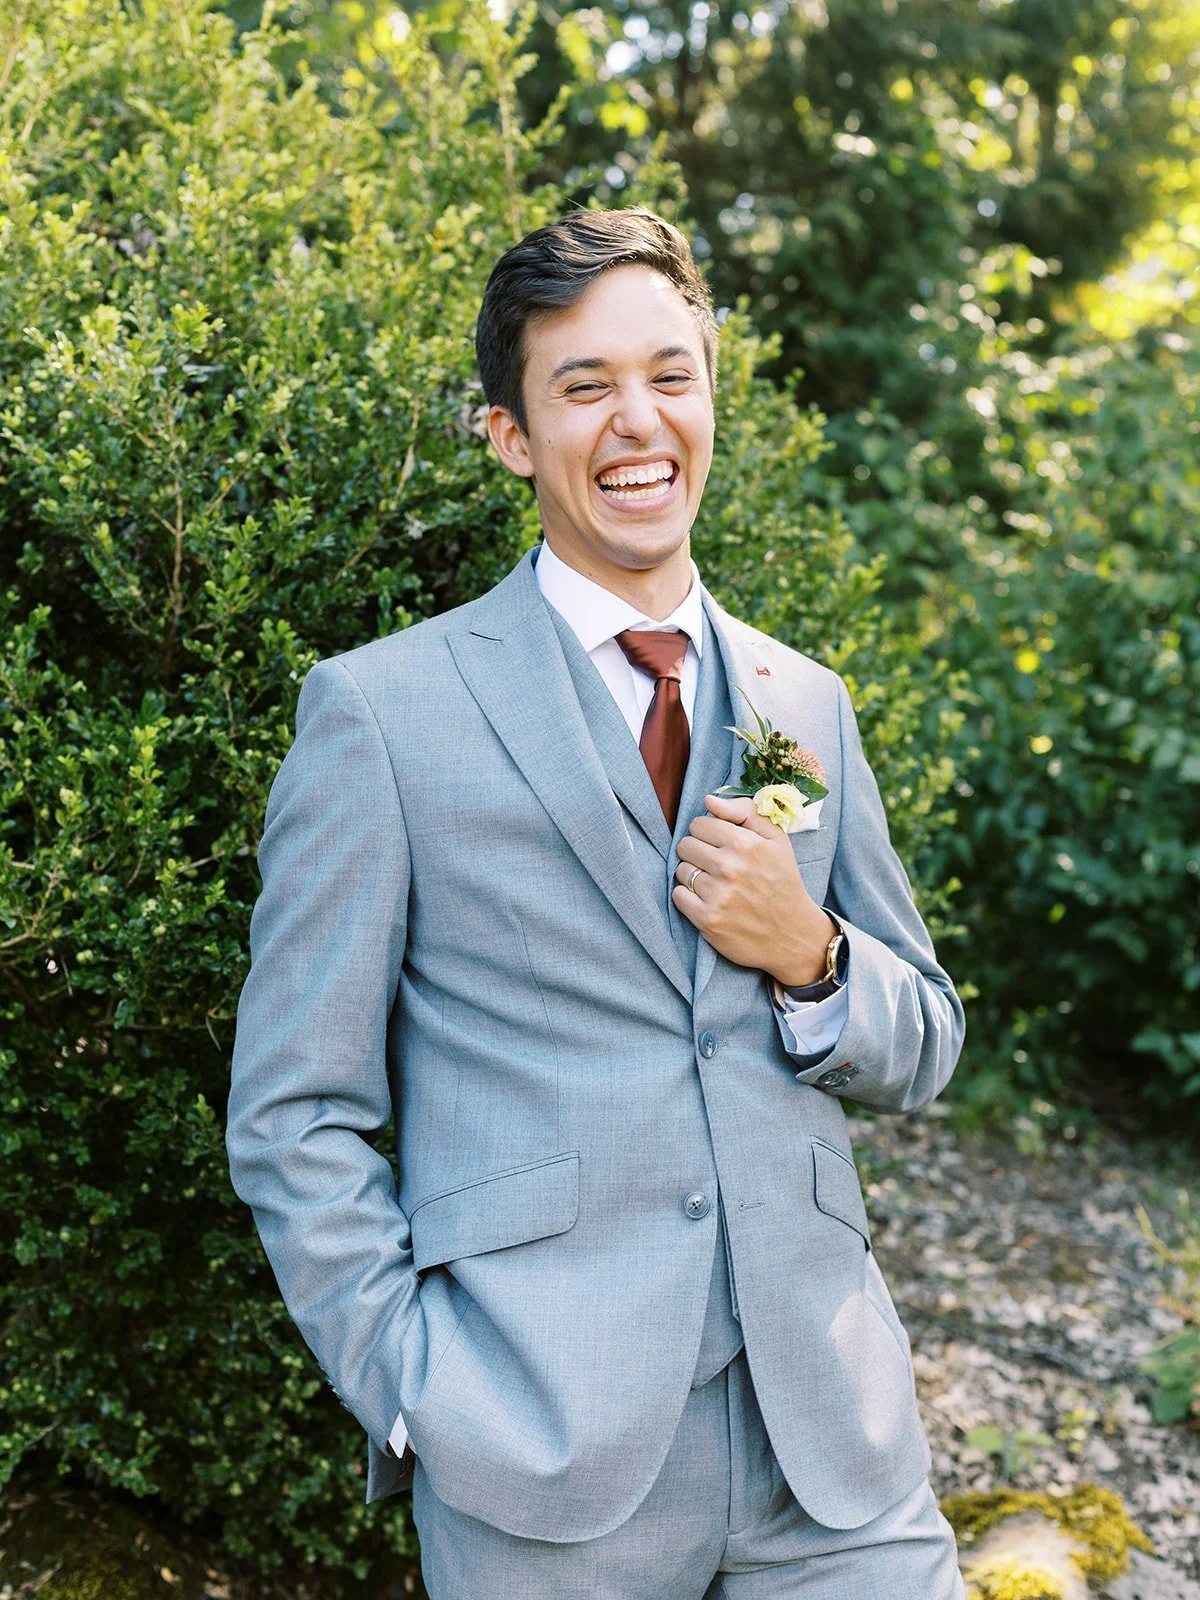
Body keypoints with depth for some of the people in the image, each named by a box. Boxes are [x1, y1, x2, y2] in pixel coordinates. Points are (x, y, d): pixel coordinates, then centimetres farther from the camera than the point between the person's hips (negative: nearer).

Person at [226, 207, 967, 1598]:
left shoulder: (805, 702, 10)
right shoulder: (381, 710, -4)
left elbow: (922, 1052, 14)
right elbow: (293, 1116, -3)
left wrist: (808, 954, -7)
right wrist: (417, 1397, -11)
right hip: (544, 1461, -3)